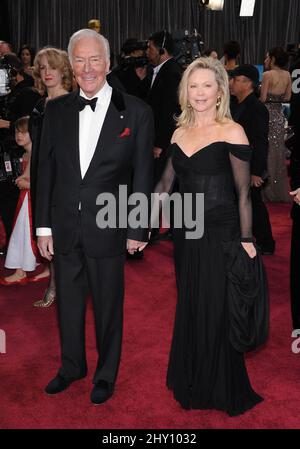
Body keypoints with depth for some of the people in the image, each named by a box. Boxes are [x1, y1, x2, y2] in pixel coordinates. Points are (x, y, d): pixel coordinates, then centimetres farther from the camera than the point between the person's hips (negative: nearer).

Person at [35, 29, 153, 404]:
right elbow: (46, 170, 5)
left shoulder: (135, 112, -5)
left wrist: (137, 230, -5)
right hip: (64, 228, 3)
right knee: (68, 303, 17)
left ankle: (106, 374, 34)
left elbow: (142, 176, -4)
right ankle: (71, 367, 40)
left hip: (108, 229, -3)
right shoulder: (56, 110, 4)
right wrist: (43, 226, 3)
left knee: (108, 306, 12)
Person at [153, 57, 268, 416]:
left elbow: (243, 193, -9)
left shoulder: (232, 133, -8)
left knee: (217, 312, 5)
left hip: (222, 234, -5)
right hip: (188, 234, 5)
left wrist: (246, 241, -12)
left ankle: (223, 391, 27)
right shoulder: (180, 133, 8)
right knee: (188, 309, 15)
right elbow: (165, 183, 14)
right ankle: (190, 384, 35)